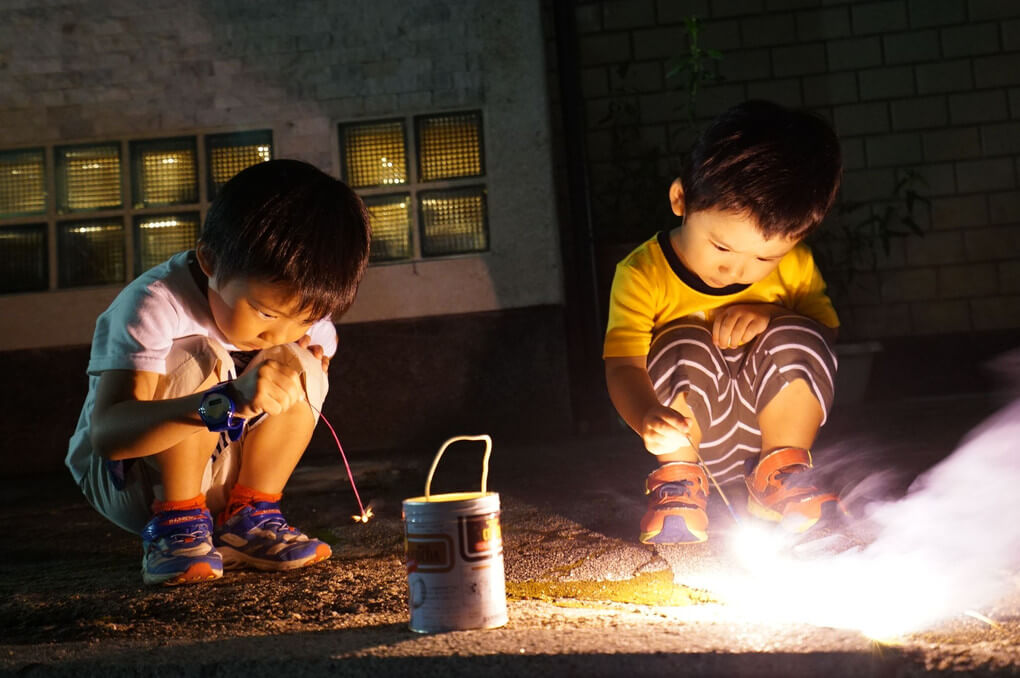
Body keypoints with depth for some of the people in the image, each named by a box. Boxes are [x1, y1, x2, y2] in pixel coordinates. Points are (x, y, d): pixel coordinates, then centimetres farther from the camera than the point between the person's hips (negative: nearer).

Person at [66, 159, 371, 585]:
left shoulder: (296, 302, -9)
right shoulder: (154, 306, -29)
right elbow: (106, 433, -40)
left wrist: (298, 363, -17)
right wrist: (226, 402, -54)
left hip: (217, 479, 6)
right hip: (128, 478, -6)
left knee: (301, 366, -16)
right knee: (198, 360, -31)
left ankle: (247, 520, -6)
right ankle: (176, 523, -17)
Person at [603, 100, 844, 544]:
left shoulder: (795, 265, -6)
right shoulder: (643, 274, -18)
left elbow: (828, 331, 1)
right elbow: (622, 363, -24)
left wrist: (773, 315, -21)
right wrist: (647, 417, -48)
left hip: (772, 421, 3)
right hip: (686, 435, -2)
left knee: (798, 338, -22)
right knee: (684, 346, -29)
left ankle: (781, 473, -9)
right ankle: (678, 478, -15)